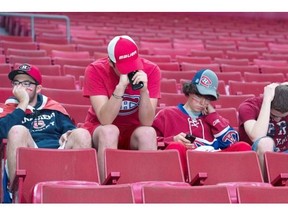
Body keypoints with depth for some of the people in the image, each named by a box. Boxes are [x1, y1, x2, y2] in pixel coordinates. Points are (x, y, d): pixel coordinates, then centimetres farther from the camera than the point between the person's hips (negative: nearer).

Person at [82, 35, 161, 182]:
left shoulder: (151, 70, -13)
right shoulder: (95, 70, -17)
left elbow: (147, 122, -18)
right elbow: (105, 120, -26)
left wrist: (144, 90, -33)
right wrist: (121, 87, -36)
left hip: (134, 132, 1)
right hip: (100, 130, -1)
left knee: (148, 133, -31)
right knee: (109, 131, -33)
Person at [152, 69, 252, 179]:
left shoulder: (212, 117, 31)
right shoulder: (167, 114, 23)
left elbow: (232, 141, 14)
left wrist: (212, 115, 17)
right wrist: (173, 140, -6)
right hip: (185, 160, -3)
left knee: (243, 147, -22)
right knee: (175, 147, -35)